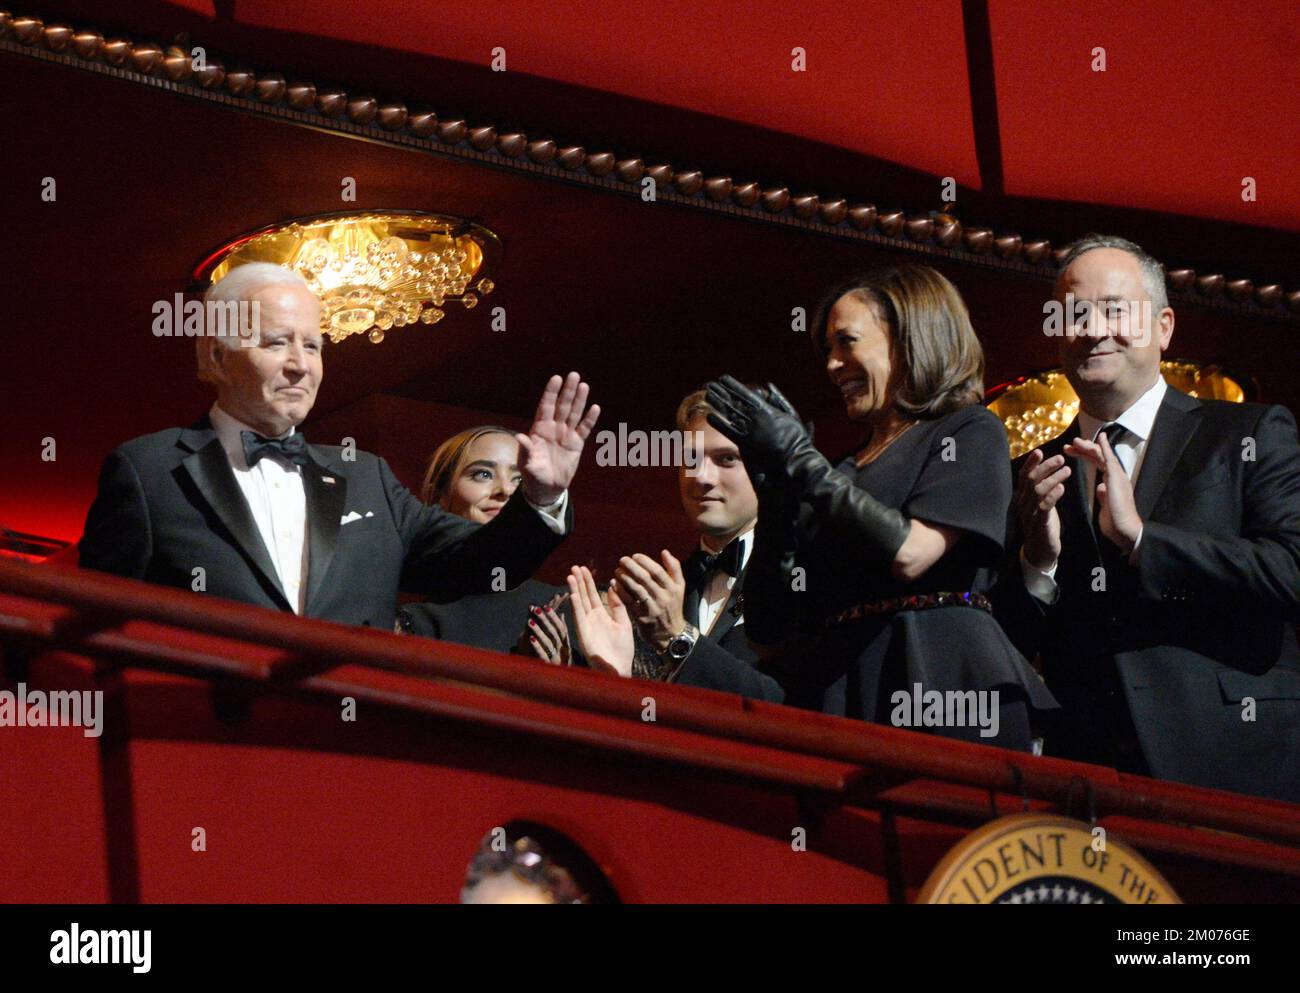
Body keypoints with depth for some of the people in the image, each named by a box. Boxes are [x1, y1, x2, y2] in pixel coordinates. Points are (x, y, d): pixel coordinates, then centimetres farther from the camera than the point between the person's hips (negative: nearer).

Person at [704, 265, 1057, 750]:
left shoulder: (969, 431, 6)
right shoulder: (844, 472, 21)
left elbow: (909, 553, -11)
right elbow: (772, 633, 16)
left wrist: (799, 460, -5)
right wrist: (774, 491, 7)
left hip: (939, 679, -5)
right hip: (836, 691, 5)